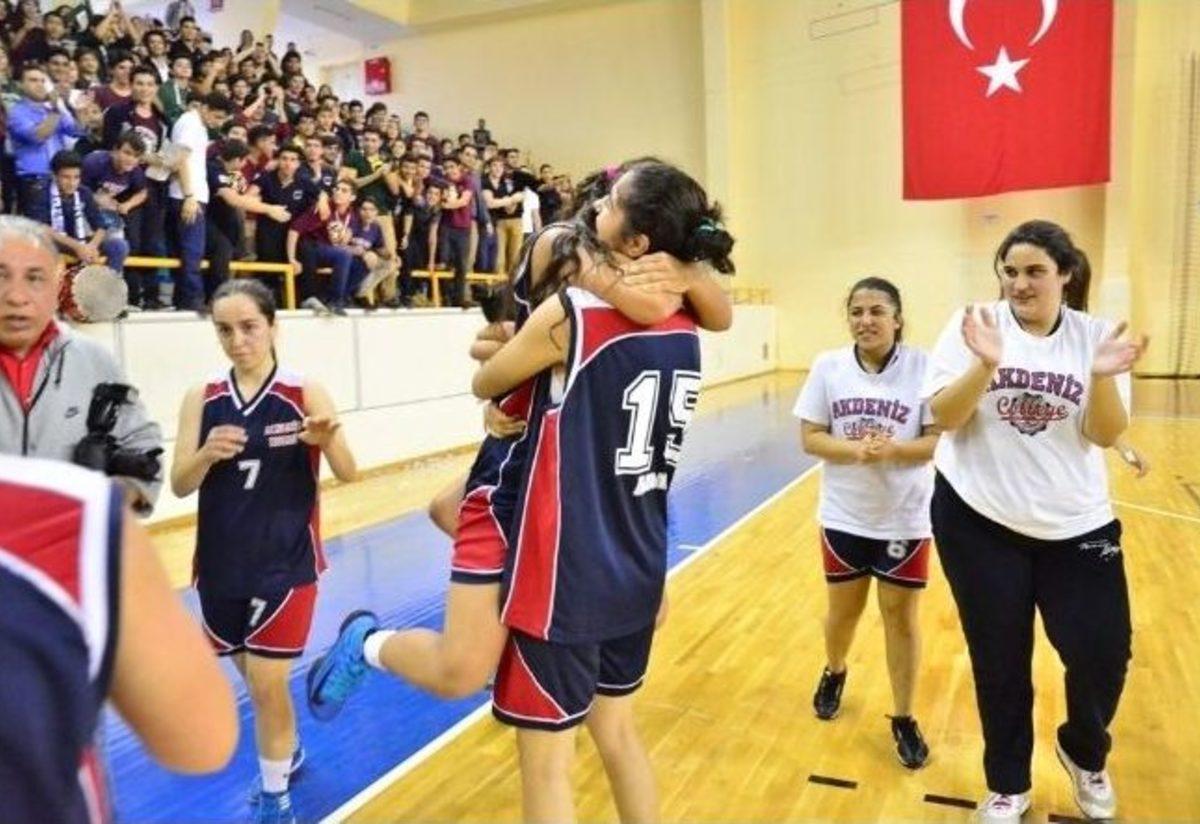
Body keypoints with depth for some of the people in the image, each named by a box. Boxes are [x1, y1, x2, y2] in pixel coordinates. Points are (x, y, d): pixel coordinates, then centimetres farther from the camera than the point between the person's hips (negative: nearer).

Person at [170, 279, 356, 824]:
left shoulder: (305, 393, -9)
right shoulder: (201, 399, -1)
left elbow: (347, 474, -11)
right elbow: (179, 485, -4)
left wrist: (327, 441, -33)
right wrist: (207, 454, -25)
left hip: (286, 562, -4)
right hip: (221, 563, 4)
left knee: (268, 683, -1)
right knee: (253, 678, 19)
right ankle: (287, 752, 47)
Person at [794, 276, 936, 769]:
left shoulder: (923, 367, -12)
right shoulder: (828, 366, -7)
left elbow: (942, 440, -10)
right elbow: (811, 438, -6)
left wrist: (894, 450, -27)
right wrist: (855, 450, -23)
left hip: (905, 518, -2)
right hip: (844, 515, 2)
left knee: (901, 615, 8)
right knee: (843, 609, 18)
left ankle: (903, 719, 26)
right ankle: (834, 674, 48)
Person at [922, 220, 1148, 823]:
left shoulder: (1094, 336, -1)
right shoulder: (975, 326, -6)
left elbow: (1105, 436, -6)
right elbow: (945, 419, -12)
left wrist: (1103, 377, -24)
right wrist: (986, 365, -28)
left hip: (1075, 525, 2)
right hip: (978, 520, -1)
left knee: (1103, 654, 1)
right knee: (999, 661, 9)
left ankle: (1083, 754, 36)